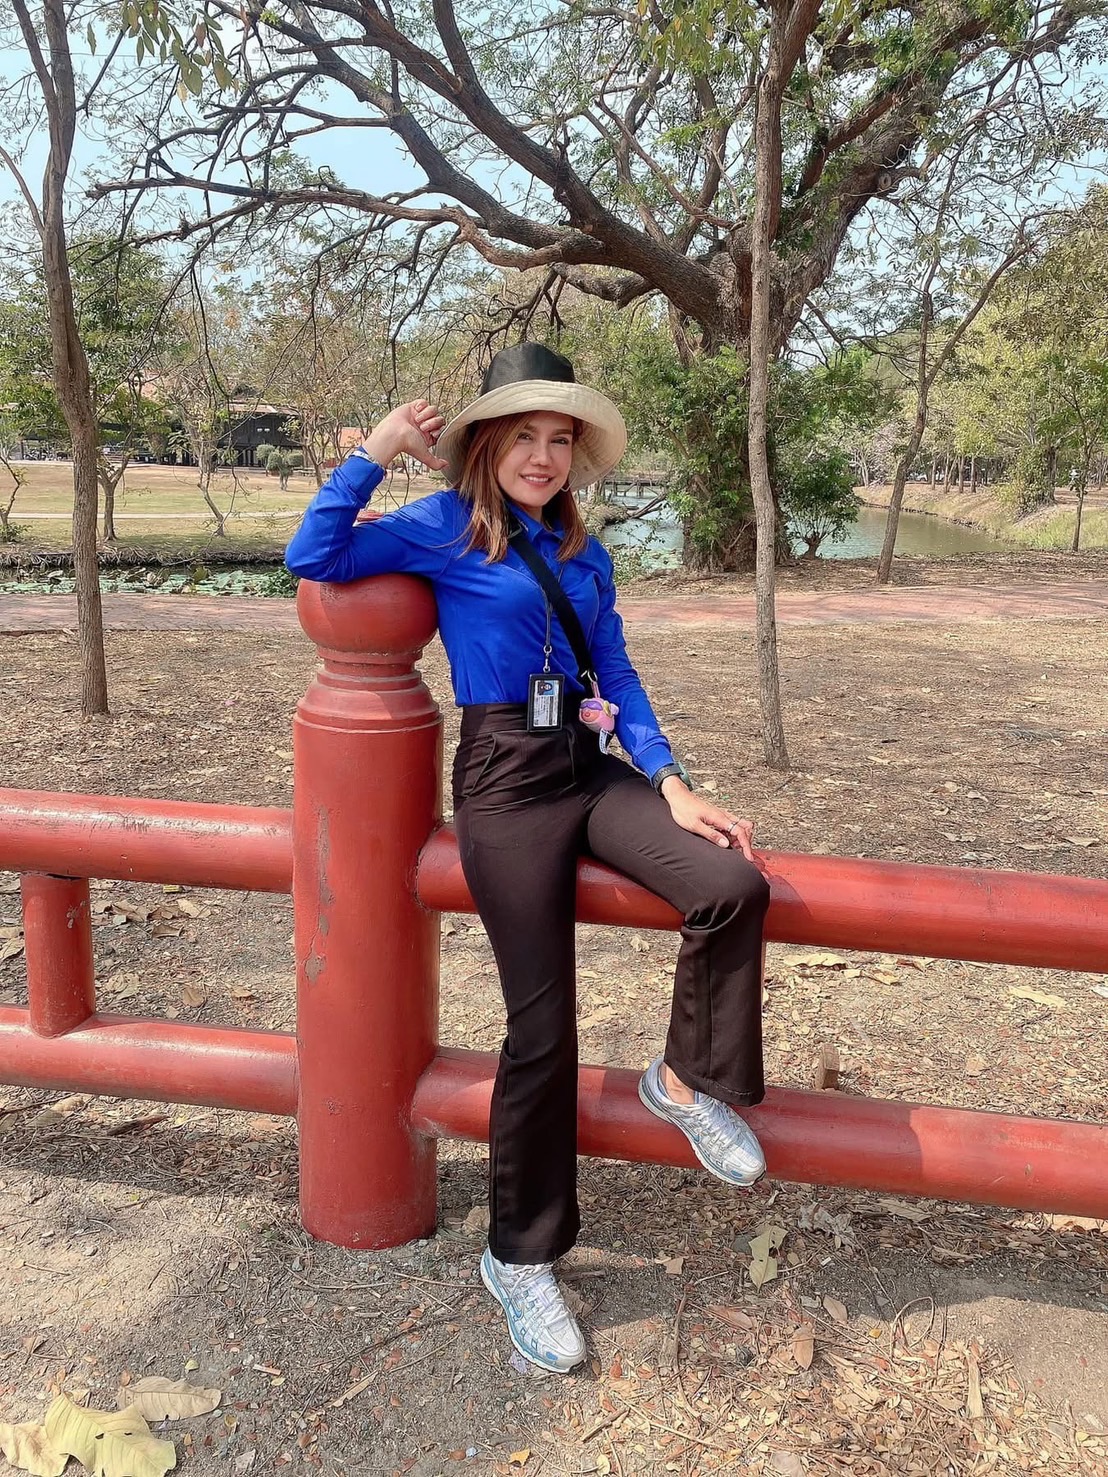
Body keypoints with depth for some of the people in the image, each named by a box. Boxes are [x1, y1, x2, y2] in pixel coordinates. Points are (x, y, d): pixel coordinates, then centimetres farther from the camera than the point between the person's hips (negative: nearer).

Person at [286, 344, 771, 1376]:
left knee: (732, 885, -21)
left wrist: (673, 786, 3)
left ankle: (687, 1079, 7)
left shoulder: (581, 551, 15)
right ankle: (519, 1258, 16)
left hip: (592, 769, 5)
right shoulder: (444, 528, 1)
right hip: (506, 783, -5)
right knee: (542, 1030, -6)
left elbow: (617, 675, 13)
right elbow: (313, 558, -7)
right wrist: (375, 453, -8)